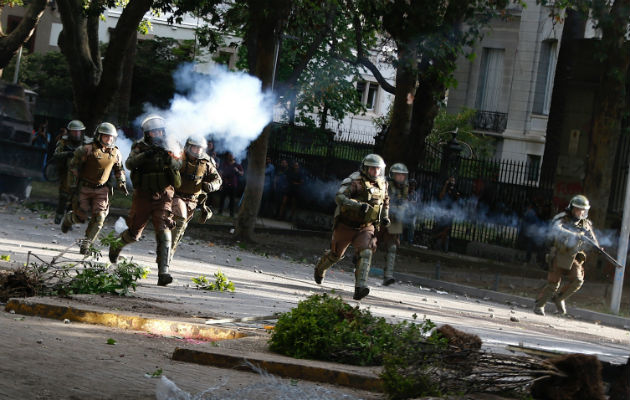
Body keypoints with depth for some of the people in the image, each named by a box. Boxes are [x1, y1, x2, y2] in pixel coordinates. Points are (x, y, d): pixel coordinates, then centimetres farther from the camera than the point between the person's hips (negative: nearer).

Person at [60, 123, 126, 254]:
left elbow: (119, 169, 22)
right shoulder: (87, 149, -12)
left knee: (99, 217, -10)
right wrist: (73, 185, -10)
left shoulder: (115, 153, 3)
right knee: (80, 217, -1)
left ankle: (86, 242, 0)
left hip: (101, 190, 3)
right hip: (85, 188, -3)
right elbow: (74, 166, -7)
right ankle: (68, 218, 35)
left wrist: (121, 182, 11)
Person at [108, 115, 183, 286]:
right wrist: (145, 155, -32)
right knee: (133, 234, 12)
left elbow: (178, 165, -12)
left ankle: (163, 273, -22)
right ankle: (116, 245, 47)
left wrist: (168, 157, -32)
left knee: (164, 233, -18)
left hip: (163, 197, 0)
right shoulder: (140, 148, 0)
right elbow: (129, 164, -16)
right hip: (143, 196, 0)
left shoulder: (170, 148, 3)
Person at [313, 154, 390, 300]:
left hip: (366, 228, 3)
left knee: (365, 253, -22)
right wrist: (358, 205, -41)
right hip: (346, 226, -3)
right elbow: (339, 197, -29)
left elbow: (385, 202, 26)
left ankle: (360, 287, -31)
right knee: (336, 254, 14)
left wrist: (385, 217, 10)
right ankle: (319, 269, 47)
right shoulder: (355, 181, -16)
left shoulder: (382, 184, 5)